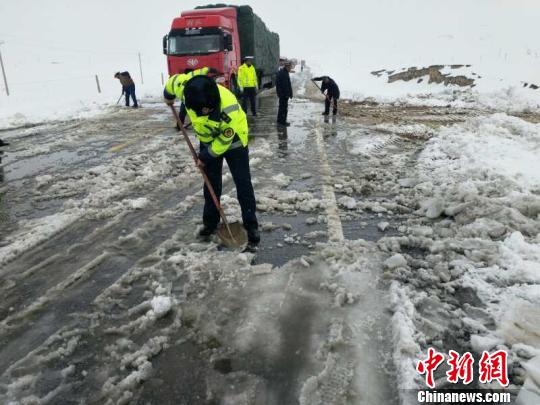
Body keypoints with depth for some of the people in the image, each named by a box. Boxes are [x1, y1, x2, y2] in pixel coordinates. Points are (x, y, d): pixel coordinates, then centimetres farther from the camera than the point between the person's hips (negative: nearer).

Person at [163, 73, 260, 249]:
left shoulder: (229, 108, -38)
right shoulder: (187, 88, -27)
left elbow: (224, 140, -25)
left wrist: (205, 157, -14)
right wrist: (168, 96, 18)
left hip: (232, 142, -4)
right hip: (208, 141, 5)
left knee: (243, 185, -4)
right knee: (211, 184, 10)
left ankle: (252, 226, 7)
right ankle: (210, 222, 25)